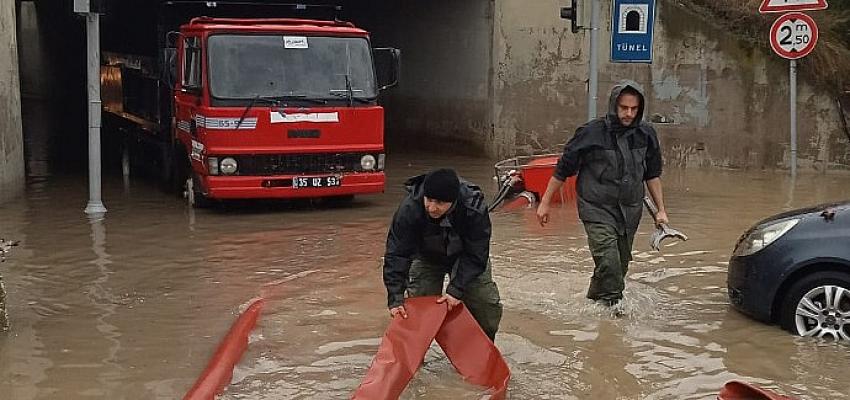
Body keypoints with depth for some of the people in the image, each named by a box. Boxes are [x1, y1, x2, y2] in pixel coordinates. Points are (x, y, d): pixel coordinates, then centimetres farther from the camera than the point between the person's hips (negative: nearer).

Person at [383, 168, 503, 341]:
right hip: (427, 257, 0)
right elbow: (396, 254, -34)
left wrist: (456, 290, -37)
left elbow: (475, 255, -30)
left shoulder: (475, 208, -38)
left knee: (488, 306, -3)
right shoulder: (409, 208, -37)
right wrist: (395, 299, -41)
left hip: (464, 256, 0)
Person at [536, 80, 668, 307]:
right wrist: (545, 203, 1)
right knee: (609, 262, -19)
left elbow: (652, 175, 15)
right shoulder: (591, 133, -12)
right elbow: (562, 169, -3)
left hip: (630, 211, 5)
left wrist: (661, 210, 13)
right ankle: (611, 304, -5)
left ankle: (594, 301, 31)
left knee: (621, 265, 12)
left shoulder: (646, 134, 1)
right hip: (597, 209, -5)